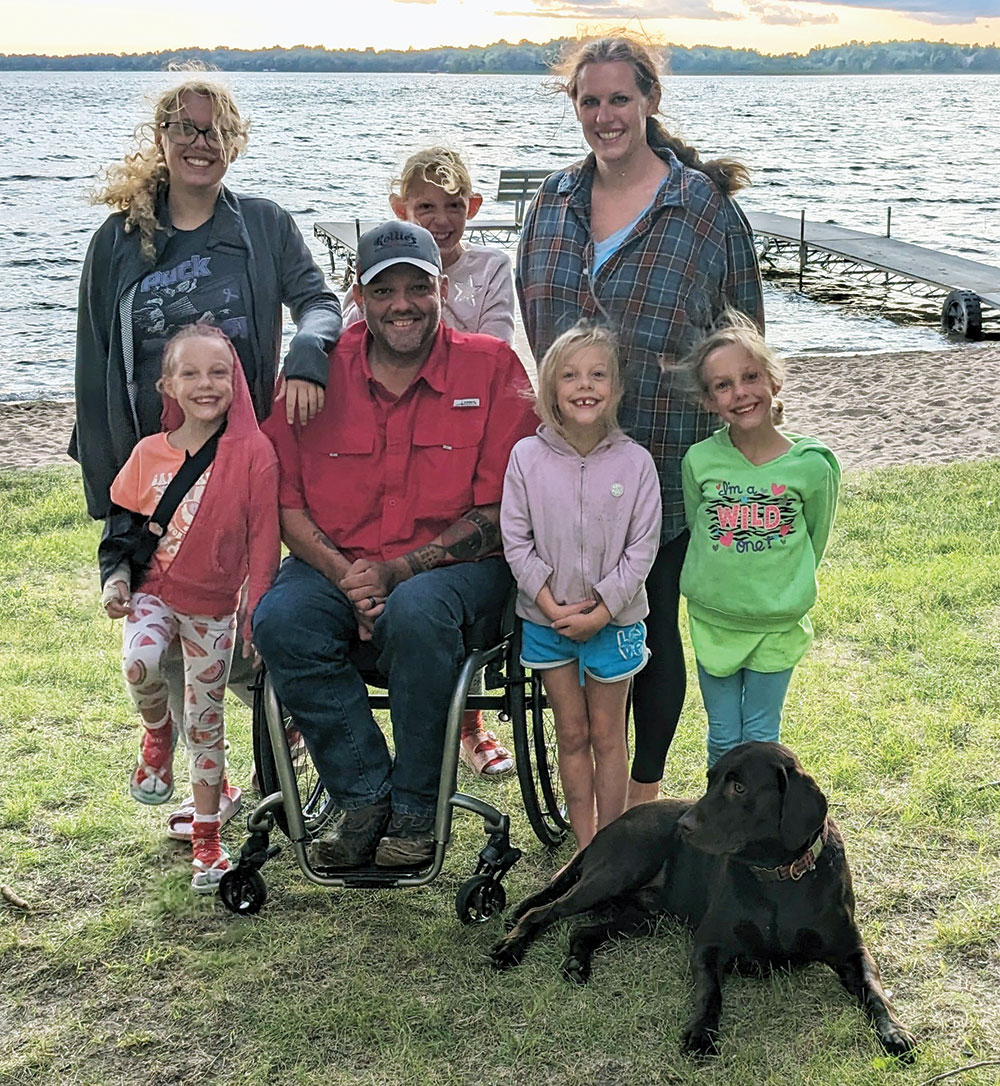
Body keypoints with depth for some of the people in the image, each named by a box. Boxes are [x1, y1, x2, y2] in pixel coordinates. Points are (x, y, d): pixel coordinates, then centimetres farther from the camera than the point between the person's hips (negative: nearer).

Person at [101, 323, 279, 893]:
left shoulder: (254, 452, -13)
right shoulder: (149, 452, -4)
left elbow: (263, 541, -11)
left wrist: (257, 616, -12)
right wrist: (117, 579, -2)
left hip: (213, 605, -1)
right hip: (154, 591, 1)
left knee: (207, 722, 8)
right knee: (141, 663, -30)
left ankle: (208, 839, 25)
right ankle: (158, 734, 6)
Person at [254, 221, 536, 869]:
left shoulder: (493, 368, -3)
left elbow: (500, 513, -7)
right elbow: (287, 502, 2)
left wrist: (397, 572, -17)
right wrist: (346, 579, -16)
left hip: (455, 565, -2)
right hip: (338, 563, 3)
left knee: (415, 613, -35)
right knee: (280, 620, -27)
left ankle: (415, 811, -16)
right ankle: (366, 801, -14)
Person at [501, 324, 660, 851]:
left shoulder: (633, 461, -9)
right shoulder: (527, 457, -8)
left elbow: (642, 547, -8)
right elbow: (516, 541, -6)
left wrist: (601, 610, -14)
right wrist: (552, 605, -13)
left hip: (613, 620, -1)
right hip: (547, 617, 1)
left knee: (607, 735, 10)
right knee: (572, 734, 12)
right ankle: (584, 846, 24)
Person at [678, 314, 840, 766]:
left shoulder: (812, 466, -14)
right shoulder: (699, 461, -11)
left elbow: (815, 541, 2)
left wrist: (785, 589, 8)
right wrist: (717, 582, 5)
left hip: (778, 624, -1)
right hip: (712, 619, 1)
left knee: (761, 739, 13)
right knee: (723, 739, 15)